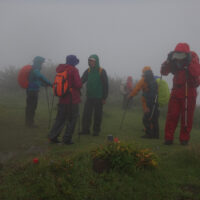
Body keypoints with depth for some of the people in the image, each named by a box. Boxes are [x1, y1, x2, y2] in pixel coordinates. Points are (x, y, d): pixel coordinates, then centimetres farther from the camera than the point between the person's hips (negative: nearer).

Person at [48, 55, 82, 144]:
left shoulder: (60, 69, 7)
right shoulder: (74, 70, -13)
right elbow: (78, 84, -18)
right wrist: (79, 86, 3)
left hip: (62, 99, 6)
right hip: (72, 99, -6)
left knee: (60, 118, 16)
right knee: (71, 119, 5)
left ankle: (52, 136, 11)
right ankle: (67, 139, 5)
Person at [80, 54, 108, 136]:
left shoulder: (102, 71, -5)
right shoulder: (88, 71, 7)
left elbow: (105, 85, -4)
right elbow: (82, 81, 5)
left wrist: (104, 98, -7)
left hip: (98, 98, -3)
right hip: (89, 97, 4)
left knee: (98, 115, 4)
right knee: (86, 114, 1)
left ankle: (96, 130, 14)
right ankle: (85, 129, 10)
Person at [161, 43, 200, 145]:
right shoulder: (174, 61, 1)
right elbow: (163, 72, -6)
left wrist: (189, 62, -30)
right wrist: (168, 60, -17)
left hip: (189, 92, -3)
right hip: (176, 90, 3)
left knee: (187, 116, 1)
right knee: (172, 115, -2)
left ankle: (184, 139, 10)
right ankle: (168, 138, 2)